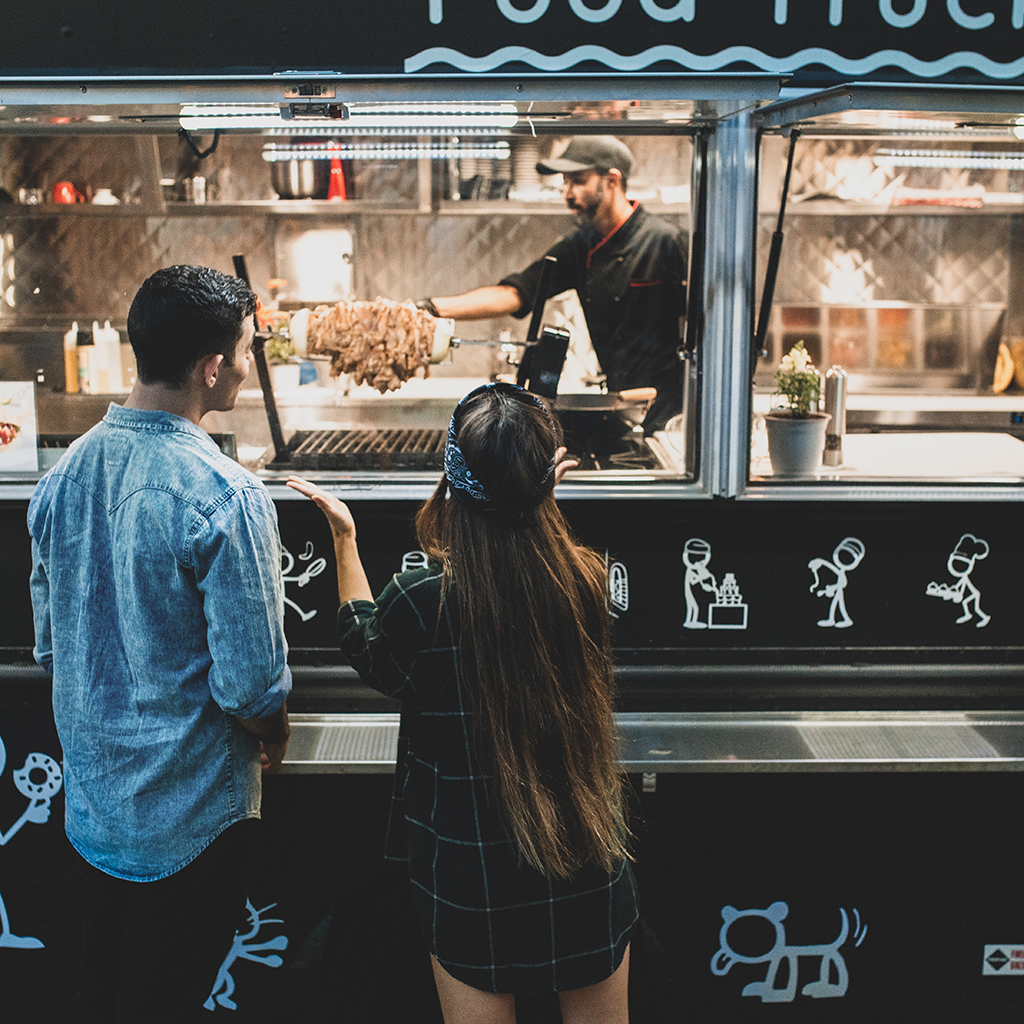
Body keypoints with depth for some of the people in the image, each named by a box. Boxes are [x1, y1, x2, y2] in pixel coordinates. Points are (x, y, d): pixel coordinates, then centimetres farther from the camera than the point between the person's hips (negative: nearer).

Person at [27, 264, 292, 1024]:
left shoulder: (65, 471, -3)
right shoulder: (225, 496, -25)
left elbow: (49, 642, 7)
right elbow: (251, 682, -22)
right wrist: (275, 736, -1)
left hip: (91, 796, 6)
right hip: (188, 815, -6)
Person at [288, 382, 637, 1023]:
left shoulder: (423, 600, -22)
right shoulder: (588, 581, -14)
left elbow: (367, 651, 3)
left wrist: (344, 538, 9)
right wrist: (536, 497, 19)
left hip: (475, 879, -2)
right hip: (590, 871, 3)